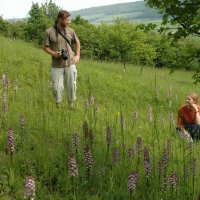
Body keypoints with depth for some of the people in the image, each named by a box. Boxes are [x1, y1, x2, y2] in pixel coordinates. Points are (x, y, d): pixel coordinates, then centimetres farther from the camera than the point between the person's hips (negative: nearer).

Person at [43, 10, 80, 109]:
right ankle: (58, 107, 20)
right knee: (57, 88, 0)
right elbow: (45, 47, 0)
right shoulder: (49, 32, -8)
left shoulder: (70, 31, 1)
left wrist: (77, 55, 6)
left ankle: (71, 107, 26)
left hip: (70, 63, 2)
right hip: (57, 65, -2)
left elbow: (77, 42, 17)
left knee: (71, 86, 7)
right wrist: (53, 53, -17)